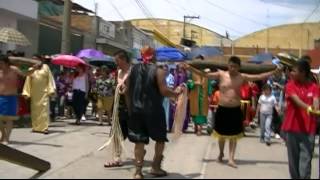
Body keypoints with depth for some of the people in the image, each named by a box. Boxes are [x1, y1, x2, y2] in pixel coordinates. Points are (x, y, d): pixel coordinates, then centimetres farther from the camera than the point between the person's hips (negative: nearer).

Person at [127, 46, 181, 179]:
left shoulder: (133, 70, 7)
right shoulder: (158, 71, -7)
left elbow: (128, 90, 9)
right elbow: (164, 91, -15)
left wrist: (130, 107, 19)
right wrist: (177, 94, 3)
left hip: (136, 110, 4)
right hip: (154, 110, -4)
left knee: (139, 140, 6)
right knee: (160, 138, 15)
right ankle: (156, 167, 18)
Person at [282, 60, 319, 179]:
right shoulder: (290, 85, -2)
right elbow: (296, 100, -20)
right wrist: (308, 108, -40)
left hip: (308, 129, 1)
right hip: (292, 127, 0)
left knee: (306, 159, -3)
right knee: (293, 158, 8)